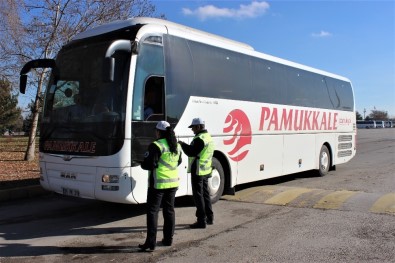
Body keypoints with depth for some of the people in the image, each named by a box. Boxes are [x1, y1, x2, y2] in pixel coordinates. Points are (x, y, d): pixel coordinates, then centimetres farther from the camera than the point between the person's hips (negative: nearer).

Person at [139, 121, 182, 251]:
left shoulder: (156, 146, -15)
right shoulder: (176, 146, 8)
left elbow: (148, 164, -18)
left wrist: (142, 163, 2)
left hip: (158, 184, -7)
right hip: (173, 182, 7)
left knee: (152, 212, 0)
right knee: (169, 210, 15)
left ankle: (151, 242, -1)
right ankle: (168, 239, 20)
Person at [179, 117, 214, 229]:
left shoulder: (199, 139, -19)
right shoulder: (208, 137, 12)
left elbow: (191, 152, -21)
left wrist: (182, 144, -7)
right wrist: (187, 145, 10)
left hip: (198, 171, -10)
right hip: (206, 171, 10)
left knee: (198, 195, -2)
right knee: (205, 194, 18)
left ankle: (201, 221, 2)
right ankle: (209, 218, 27)